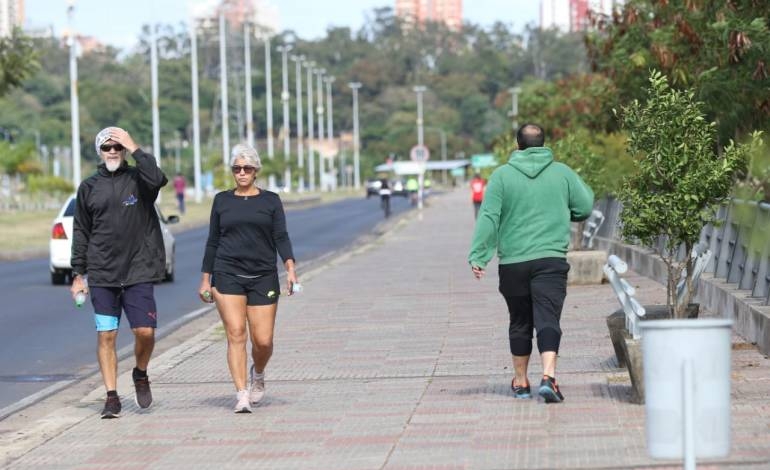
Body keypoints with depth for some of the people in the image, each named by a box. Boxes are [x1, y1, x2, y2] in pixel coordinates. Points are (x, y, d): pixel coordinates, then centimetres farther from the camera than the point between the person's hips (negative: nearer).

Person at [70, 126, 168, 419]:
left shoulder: (138, 178, 3)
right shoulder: (89, 187, 9)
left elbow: (158, 179, -23)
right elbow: (81, 233, 12)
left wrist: (135, 149, -16)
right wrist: (78, 275, 8)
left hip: (138, 271, -2)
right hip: (101, 274, 2)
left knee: (145, 331, -8)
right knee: (106, 336, 1)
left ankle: (141, 374, 20)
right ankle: (112, 396, 9)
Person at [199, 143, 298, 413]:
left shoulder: (270, 201, 8)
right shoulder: (222, 200, 11)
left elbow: (281, 238, 2)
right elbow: (212, 242, 14)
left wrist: (290, 268, -14)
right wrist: (206, 279, 12)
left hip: (263, 277, 0)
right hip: (228, 275, 0)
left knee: (263, 341, -4)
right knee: (236, 333, -13)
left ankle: (258, 374, 29)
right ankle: (242, 395, -11)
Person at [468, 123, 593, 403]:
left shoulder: (502, 176, 1)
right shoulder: (562, 173, 4)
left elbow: (488, 218, -5)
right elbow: (585, 208, 8)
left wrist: (478, 256, -5)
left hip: (512, 263, 1)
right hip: (551, 260, -1)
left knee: (519, 322, 15)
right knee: (548, 320, -7)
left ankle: (520, 382, 24)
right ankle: (548, 376, -26)